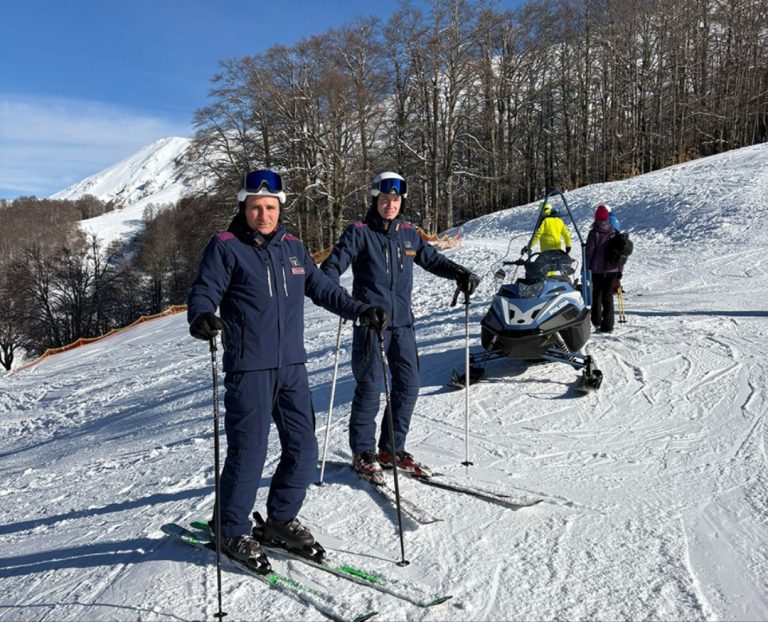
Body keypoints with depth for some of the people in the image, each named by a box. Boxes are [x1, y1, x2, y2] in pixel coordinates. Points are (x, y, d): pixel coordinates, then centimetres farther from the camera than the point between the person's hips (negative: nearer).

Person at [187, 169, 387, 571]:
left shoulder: (292, 248, 14)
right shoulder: (225, 246, -2)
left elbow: (322, 288, 21)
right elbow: (204, 292, -8)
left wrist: (360, 311, 13)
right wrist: (201, 317, -29)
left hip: (291, 365, 6)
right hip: (249, 368, -6)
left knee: (303, 450, 9)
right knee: (248, 451, -2)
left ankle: (280, 520, 29)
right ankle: (233, 533, 19)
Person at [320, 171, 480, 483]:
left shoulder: (408, 234, 13)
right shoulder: (359, 233, -2)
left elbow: (432, 259, 21)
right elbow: (334, 263, -9)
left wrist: (460, 273, 7)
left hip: (402, 321, 6)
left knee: (408, 384, 5)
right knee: (370, 386, -4)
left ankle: (392, 448, 19)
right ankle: (363, 453, 11)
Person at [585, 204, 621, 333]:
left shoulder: (593, 233, -9)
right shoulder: (614, 233, 2)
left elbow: (589, 251, -9)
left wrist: (586, 267, 0)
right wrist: (619, 270, 14)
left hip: (598, 269, -2)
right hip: (612, 269, 2)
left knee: (597, 294, 17)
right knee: (608, 296, 5)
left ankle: (596, 321, 22)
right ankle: (607, 325, -1)